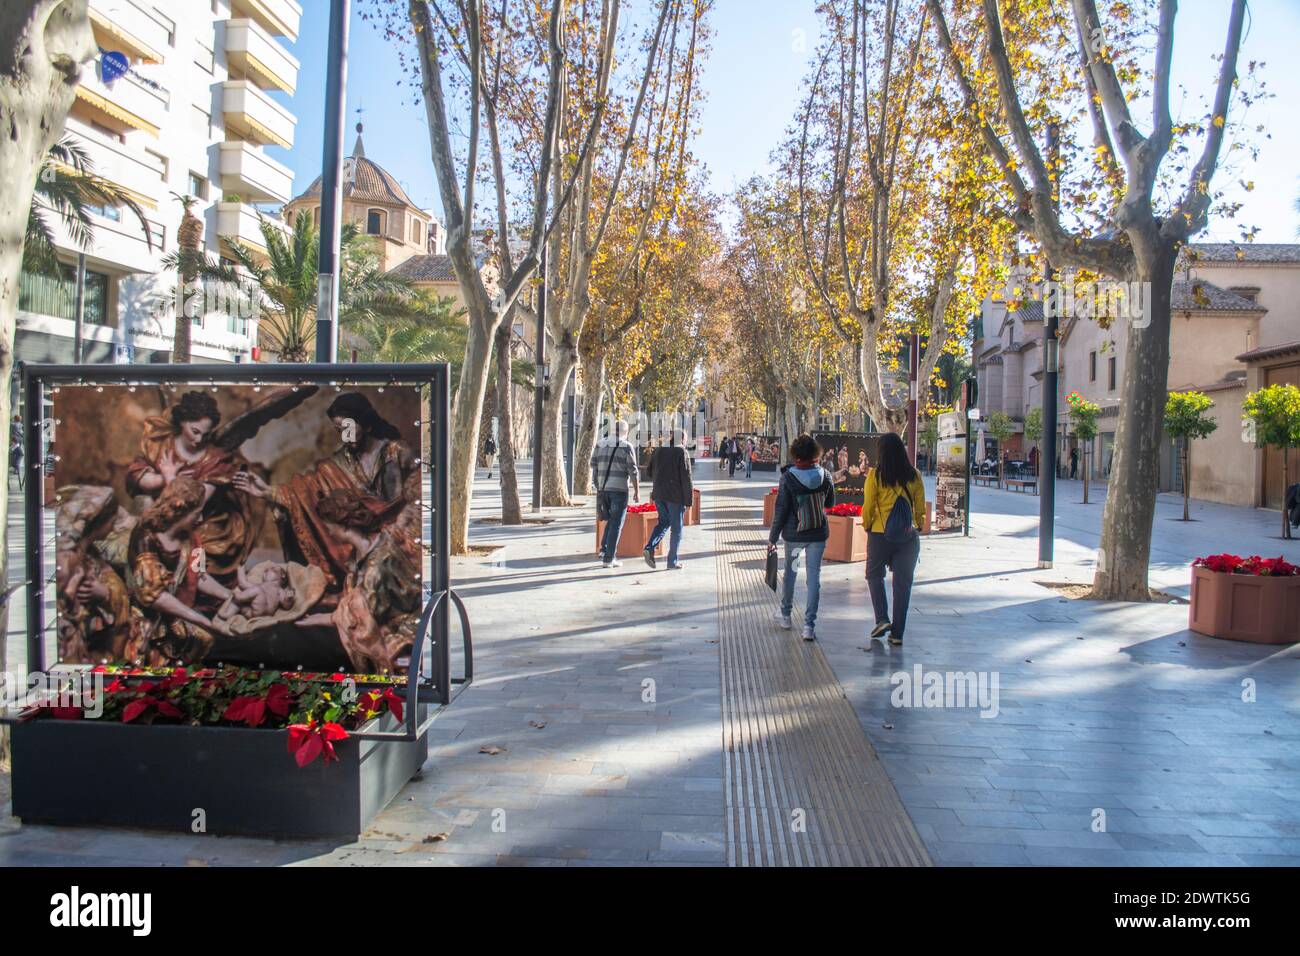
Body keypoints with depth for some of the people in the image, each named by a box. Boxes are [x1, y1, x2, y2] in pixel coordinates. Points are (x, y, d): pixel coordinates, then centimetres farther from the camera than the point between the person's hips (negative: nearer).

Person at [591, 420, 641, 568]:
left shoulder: (600, 445, 8)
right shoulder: (626, 447, -6)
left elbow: (593, 465, 8)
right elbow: (633, 471, -8)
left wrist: (597, 487, 16)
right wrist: (637, 491, -2)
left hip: (603, 488, 5)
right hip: (619, 489, -5)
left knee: (611, 520, 23)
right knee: (616, 524, 2)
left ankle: (605, 549, 10)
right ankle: (608, 558, 0)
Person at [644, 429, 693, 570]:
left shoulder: (658, 451, 7)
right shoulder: (681, 452, -11)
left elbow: (651, 472, 15)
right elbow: (686, 477, -13)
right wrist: (688, 499, -9)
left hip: (659, 493, 6)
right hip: (675, 495, -5)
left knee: (663, 522, 20)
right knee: (676, 528, 6)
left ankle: (650, 548, -2)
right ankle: (672, 561, 9)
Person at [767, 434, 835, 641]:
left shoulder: (788, 477, -12)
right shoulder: (825, 475, -5)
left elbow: (780, 509, -10)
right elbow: (830, 503, 9)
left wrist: (773, 537, -4)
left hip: (793, 533, -1)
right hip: (818, 534, 1)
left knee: (790, 572, 19)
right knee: (814, 577, 4)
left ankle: (785, 615, 34)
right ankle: (809, 626, 2)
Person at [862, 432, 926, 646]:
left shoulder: (875, 475, -10)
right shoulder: (914, 475, -2)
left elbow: (868, 506, -6)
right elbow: (920, 506, 4)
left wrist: (867, 526, 10)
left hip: (880, 534, -2)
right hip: (908, 536, 2)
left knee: (875, 574, 18)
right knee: (903, 582, 8)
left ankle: (882, 618, 3)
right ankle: (897, 632, 11)